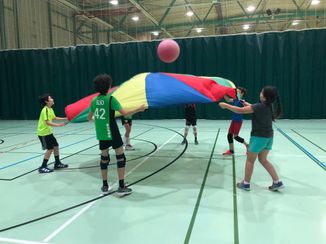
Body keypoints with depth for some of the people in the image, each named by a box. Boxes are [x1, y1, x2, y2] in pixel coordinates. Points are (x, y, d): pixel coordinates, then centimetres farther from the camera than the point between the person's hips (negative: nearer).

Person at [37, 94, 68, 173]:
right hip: (43, 133, -9)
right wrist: (58, 125, -36)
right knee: (50, 149, -7)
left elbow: (54, 117, 23)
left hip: (48, 132, 9)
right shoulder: (45, 110, -21)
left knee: (56, 146, 13)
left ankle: (57, 164, 25)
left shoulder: (50, 109, 8)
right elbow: (47, 122, -30)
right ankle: (42, 167, 2)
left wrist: (65, 118, 19)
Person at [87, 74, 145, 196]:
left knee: (104, 159, 14)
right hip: (112, 133, -6)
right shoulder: (110, 99, -11)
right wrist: (139, 109, -5)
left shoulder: (94, 100, 6)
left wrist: (93, 118, 41)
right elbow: (124, 113, -16)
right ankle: (121, 187, 3)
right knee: (120, 157, 3)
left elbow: (89, 118, 17)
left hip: (101, 134, 6)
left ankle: (105, 186, 22)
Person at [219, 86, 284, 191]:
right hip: (269, 136, 8)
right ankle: (277, 182, 18)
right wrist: (249, 105, 16)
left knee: (250, 160, 7)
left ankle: (246, 184, 18)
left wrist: (225, 105, -13)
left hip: (259, 136, -8)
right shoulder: (270, 106, 3)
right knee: (263, 160, 19)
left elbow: (240, 110, -22)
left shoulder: (259, 106, -20)